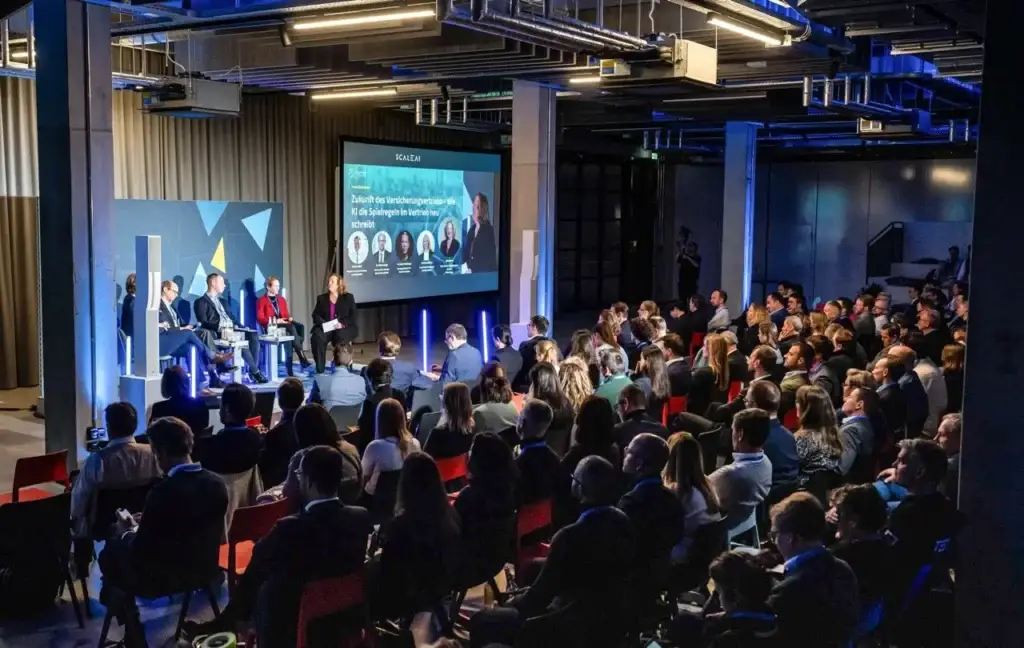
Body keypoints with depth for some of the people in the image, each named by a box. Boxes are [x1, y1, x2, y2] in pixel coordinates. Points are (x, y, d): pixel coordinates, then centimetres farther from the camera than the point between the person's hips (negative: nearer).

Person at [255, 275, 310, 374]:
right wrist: (275, 321, -19)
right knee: (292, 328, -35)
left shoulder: (282, 299, 25)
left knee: (300, 326, -27)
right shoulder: (261, 301, 5)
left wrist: (289, 318, -1)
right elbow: (260, 319, -5)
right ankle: (302, 359, -38)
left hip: (283, 324, 6)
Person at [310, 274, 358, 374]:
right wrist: (323, 323, -13)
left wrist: (342, 324, -19)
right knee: (317, 337, -32)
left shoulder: (348, 297, 7)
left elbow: (353, 316, -1)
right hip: (325, 328, 2)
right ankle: (319, 369, -29)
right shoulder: (322, 298, 15)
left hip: (344, 328, -2)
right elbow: (315, 315, 8)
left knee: (341, 337, -39)